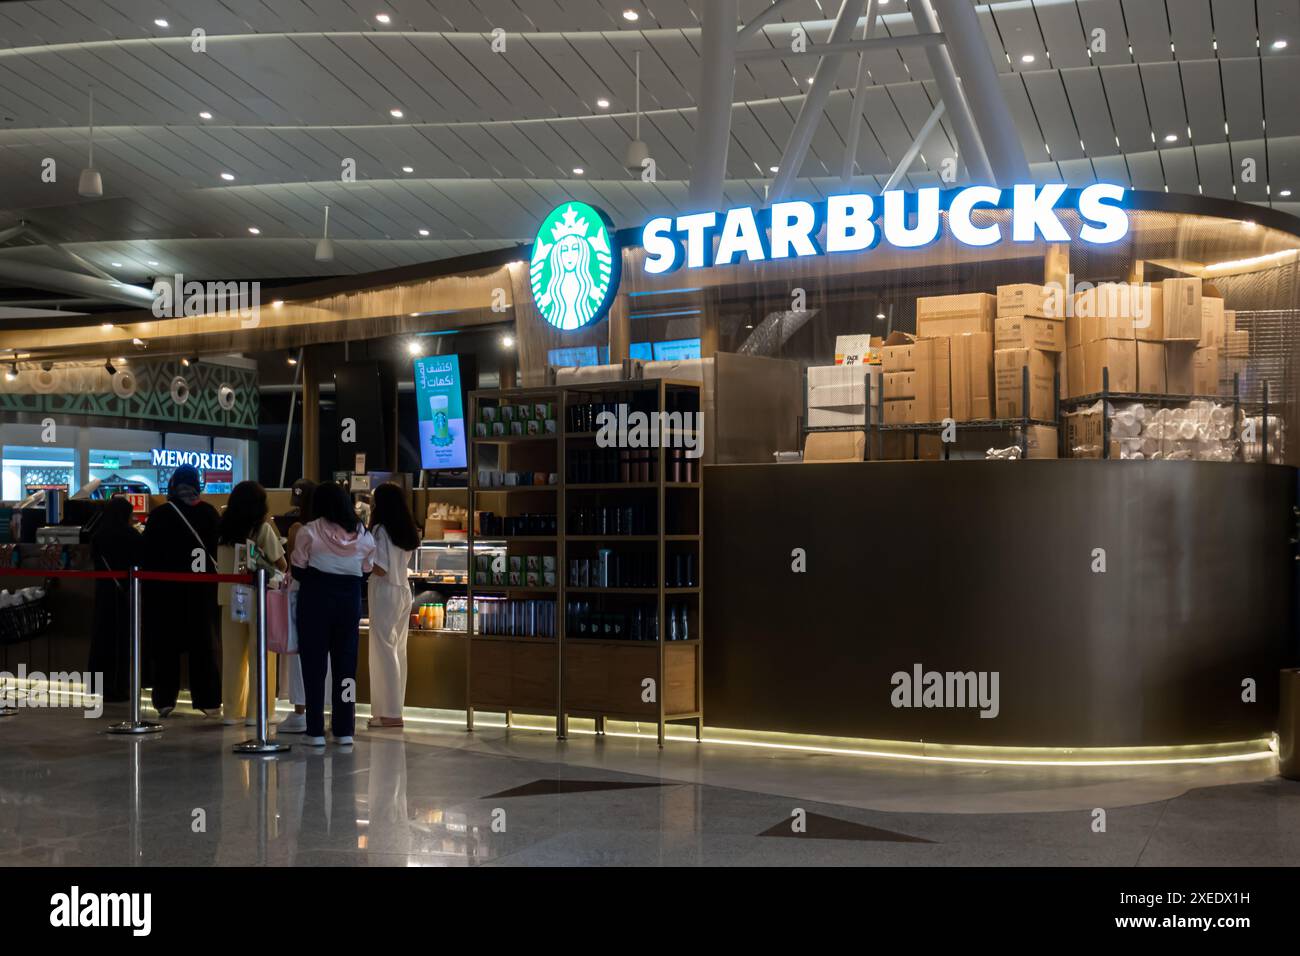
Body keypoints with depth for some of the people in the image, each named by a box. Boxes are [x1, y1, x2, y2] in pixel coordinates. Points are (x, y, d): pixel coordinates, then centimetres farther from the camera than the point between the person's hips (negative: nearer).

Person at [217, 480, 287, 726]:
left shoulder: (224, 531, 4)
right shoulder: (263, 529, -9)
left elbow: (221, 565, 7)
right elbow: (281, 564, -7)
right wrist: (281, 570, 13)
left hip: (230, 597, 4)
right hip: (258, 597, -4)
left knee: (232, 655, 10)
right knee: (259, 655, 2)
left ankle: (231, 710, 15)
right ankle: (257, 711, 3)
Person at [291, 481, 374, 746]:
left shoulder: (309, 532, -8)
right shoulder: (362, 534, 2)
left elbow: (298, 571, -4)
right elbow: (365, 571, 6)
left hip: (316, 598, -3)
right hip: (350, 598, 3)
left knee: (314, 663, 4)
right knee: (346, 662, 10)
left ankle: (315, 731, 3)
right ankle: (344, 729, 12)